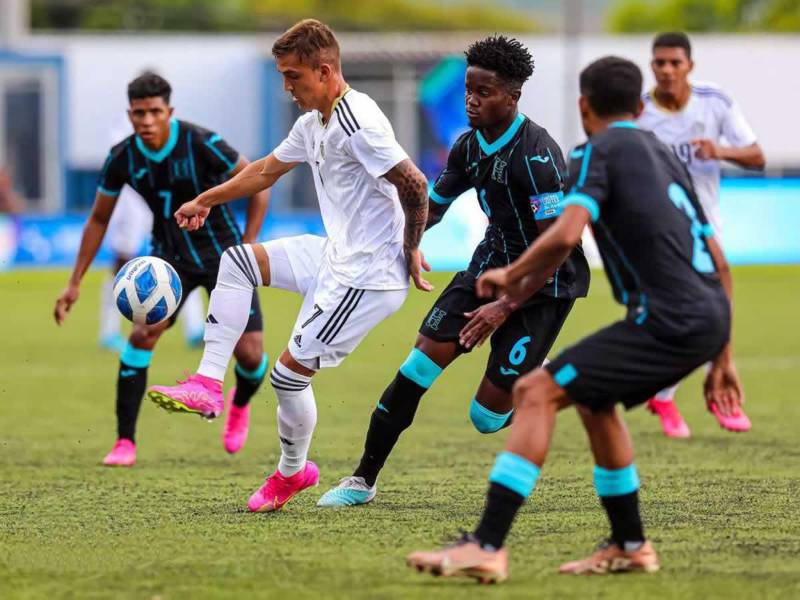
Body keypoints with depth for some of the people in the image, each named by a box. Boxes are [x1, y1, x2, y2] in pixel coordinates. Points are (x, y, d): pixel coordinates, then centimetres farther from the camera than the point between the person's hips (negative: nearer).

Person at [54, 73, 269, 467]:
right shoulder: (122, 158, -10)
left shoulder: (202, 145, -22)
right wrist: (74, 283, 2)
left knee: (249, 355, -7)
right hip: (171, 256, 2)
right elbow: (99, 220, 4)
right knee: (142, 333, -21)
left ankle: (240, 404, 31)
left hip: (223, 254, -2)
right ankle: (125, 443, -13)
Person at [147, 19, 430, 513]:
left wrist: (410, 250, -12)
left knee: (290, 372, -3)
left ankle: (292, 472, 21)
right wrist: (206, 201, 31)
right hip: (336, 256, 10)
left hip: (367, 276, -10)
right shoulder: (315, 122, 10)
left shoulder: (357, 123, -21)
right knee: (237, 261, 8)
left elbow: (415, 186, -24)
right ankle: (208, 384, 4)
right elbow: (268, 170, 26)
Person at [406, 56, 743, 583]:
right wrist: (722, 357, 30)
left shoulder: (598, 151, 1)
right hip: (711, 316, 8)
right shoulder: (664, 155, 25)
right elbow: (719, 262, 25)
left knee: (537, 393, -9)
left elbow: (566, 236, -16)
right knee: (593, 398, 27)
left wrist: (512, 277, 2)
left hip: (670, 318, -8)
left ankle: (487, 547, -17)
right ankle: (630, 546, 30)